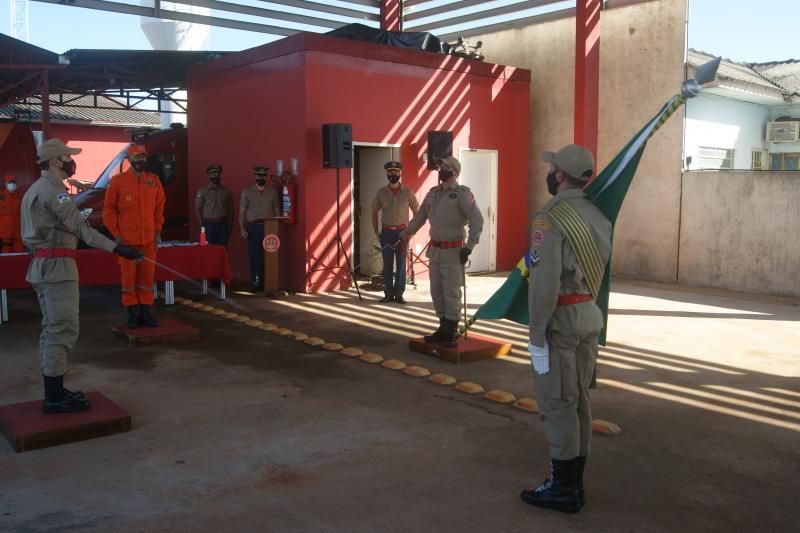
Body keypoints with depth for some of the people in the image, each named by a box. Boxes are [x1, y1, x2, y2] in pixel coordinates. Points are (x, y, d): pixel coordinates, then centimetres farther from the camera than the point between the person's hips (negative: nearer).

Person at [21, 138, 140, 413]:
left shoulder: (36, 189, 18)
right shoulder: (52, 190, -14)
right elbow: (79, 227, -24)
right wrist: (116, 248, -32)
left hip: (43, 265, 11)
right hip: (57, 266, -11)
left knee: (52, 330, 14)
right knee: (63, 330, -8)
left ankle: (53, 391, 21)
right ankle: (55, 398, -5)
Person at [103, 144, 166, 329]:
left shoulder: (154, 181, 7)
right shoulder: (117, 181, -1)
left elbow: (159, 208, 12)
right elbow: (109, 210, 1)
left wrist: (157, 231, 5)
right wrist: (116, 234, -5)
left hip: (149, 239, 3)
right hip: (126, 239, -2)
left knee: (147, 276, 6)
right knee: (128, 276, 2)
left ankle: (145, 311, 14)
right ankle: (132, 313, 10)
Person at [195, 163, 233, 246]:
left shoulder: (227, 191, 8)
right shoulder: (203, 191, 2)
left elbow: (230, 209, 11)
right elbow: (197, 209, 2)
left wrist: (230, 225, 6)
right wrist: (202, 226, -4)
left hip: (223, 224, 2)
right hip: (209, 224, -2)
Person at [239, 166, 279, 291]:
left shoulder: (272, 192, 9)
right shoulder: (247, 192, 7)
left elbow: (276, 211, 9)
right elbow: (242, 211, 6)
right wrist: (242, 228, -4)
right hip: (253, 228, 0)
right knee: (254, 256, -2)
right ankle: (256, 282, 7)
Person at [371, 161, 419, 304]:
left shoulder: (407, 192, -3)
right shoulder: (381, 192, 2)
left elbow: (417, 212, 5)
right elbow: (374, 212, 12)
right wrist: (376, 232, 6)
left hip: (402, 232, -1)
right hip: (386, 232, 1)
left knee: (401, 264, 2)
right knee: (387, 265, 5)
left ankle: (399, 294, 10)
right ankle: (388, 294, 13)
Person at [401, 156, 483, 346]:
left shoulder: (462, 193, -9)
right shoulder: (433, 193, 11)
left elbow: (477, 220, -13)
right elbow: (420, 215, 22)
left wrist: (469, 246, -17)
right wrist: (405, 233, 21)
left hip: (453, 252, -7)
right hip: (435, 250, 7)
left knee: (451, 293, -2)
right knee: (436, 291, 11)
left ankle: (452, 333, 8)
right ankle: (443, 329, 22)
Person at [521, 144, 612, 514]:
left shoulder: (551, 217, -16)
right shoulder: (596, 215, 9)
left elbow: (545, 282, -20)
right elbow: (602, 269, 8)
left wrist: (537, 332, -15)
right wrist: (590, 307, 14)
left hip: (561, 318, -8)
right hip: (590, 316, 8)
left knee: (557, 403, 0)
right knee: (578, 401, 14)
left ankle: (563, 488, 9)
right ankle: (574, 483, 24)